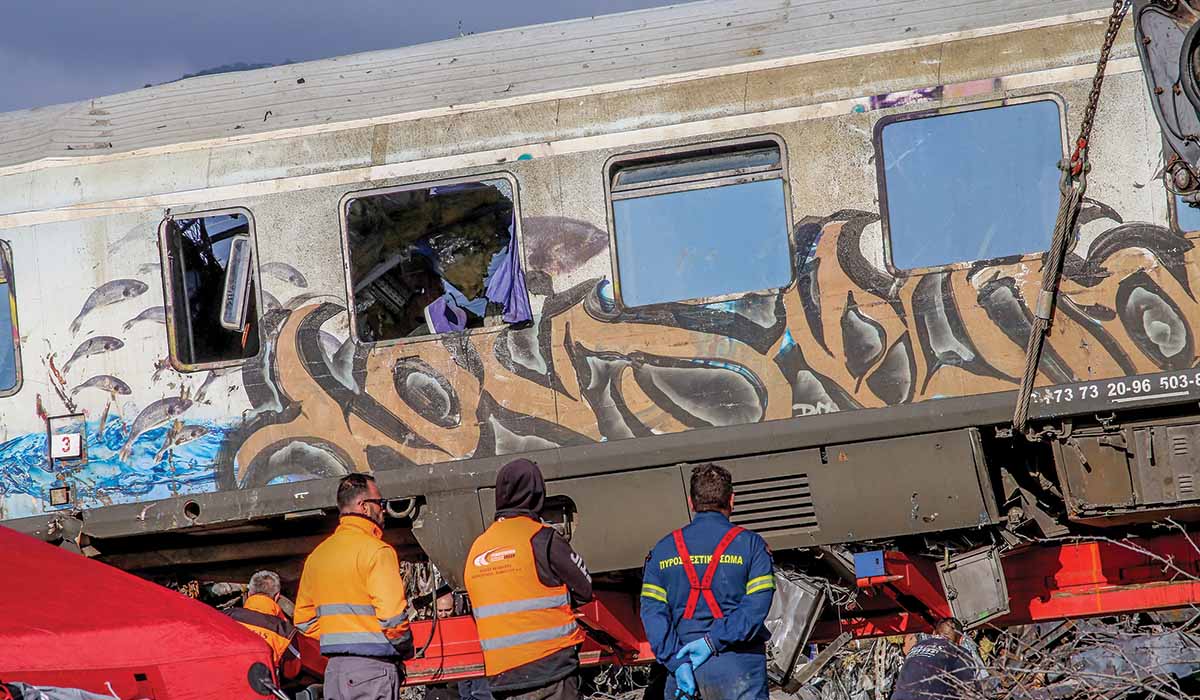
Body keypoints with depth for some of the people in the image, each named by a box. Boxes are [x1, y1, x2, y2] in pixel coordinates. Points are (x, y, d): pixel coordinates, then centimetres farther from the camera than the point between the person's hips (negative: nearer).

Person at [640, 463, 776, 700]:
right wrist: (713, 641, -12)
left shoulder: (663, 550, 9)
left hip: (683, 664, 3)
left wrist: (677, 662, -8)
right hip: (738, 665, -3)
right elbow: (757, 605, -11)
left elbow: (652, 611, -1)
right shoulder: (750, 544, 1)